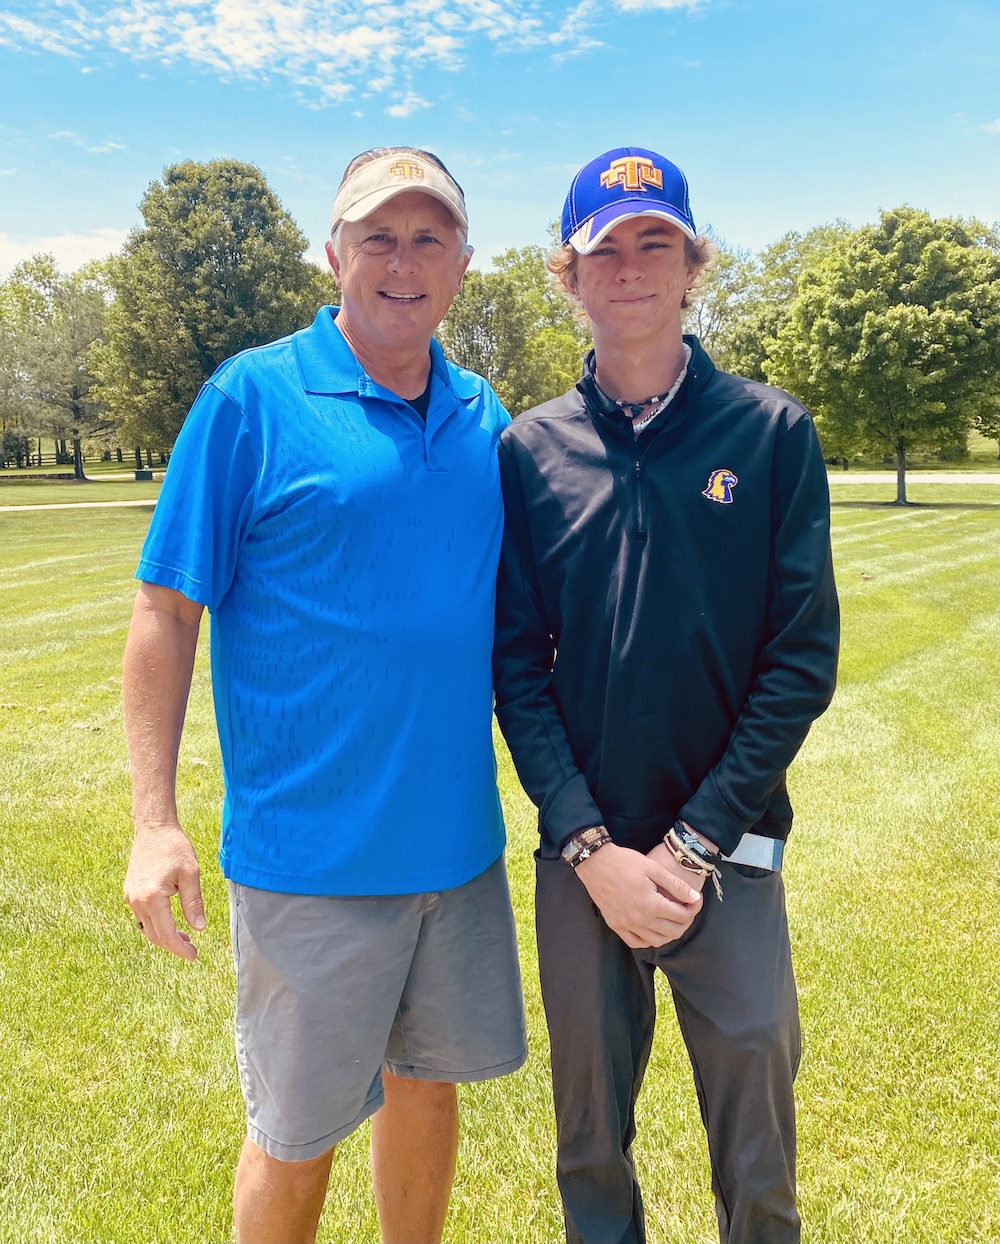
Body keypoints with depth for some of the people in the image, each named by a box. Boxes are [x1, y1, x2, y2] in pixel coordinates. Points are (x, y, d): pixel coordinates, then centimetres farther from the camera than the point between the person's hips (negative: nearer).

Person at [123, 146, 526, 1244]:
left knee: (427, 1079, 21)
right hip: (311, 852, -4)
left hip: (459, 840, 5)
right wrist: (154, 821, -13)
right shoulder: (251, 397, -8)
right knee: (296, 1132, 11)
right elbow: (167, 612, -8)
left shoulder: (482, 417, 6)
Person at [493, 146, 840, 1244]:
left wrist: (694, 844, -10)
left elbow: (804, 657, -5)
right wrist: (590, 847, -9)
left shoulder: (771, 431, -3)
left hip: (729, 853, -1)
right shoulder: (529, 451, 0)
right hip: (583, 855, 1)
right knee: (590, 1148, 18)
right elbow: (516, 666, 0)